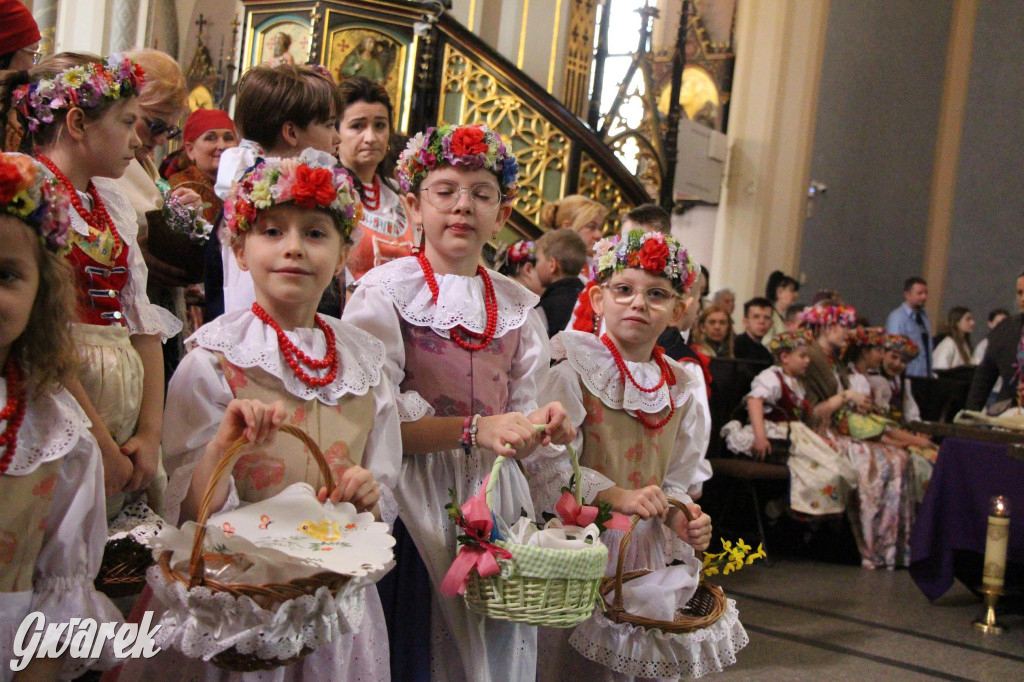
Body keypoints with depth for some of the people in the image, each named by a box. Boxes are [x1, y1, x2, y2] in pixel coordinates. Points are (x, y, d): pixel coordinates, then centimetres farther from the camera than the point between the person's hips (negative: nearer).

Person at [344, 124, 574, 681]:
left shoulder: (515, 305, 9)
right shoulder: (387, 290, -6)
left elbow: (519, 411, 12)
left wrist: (541, 424, -11)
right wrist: (475, 430, -21)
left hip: (494, 495, 5)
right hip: (414, 496, -4)